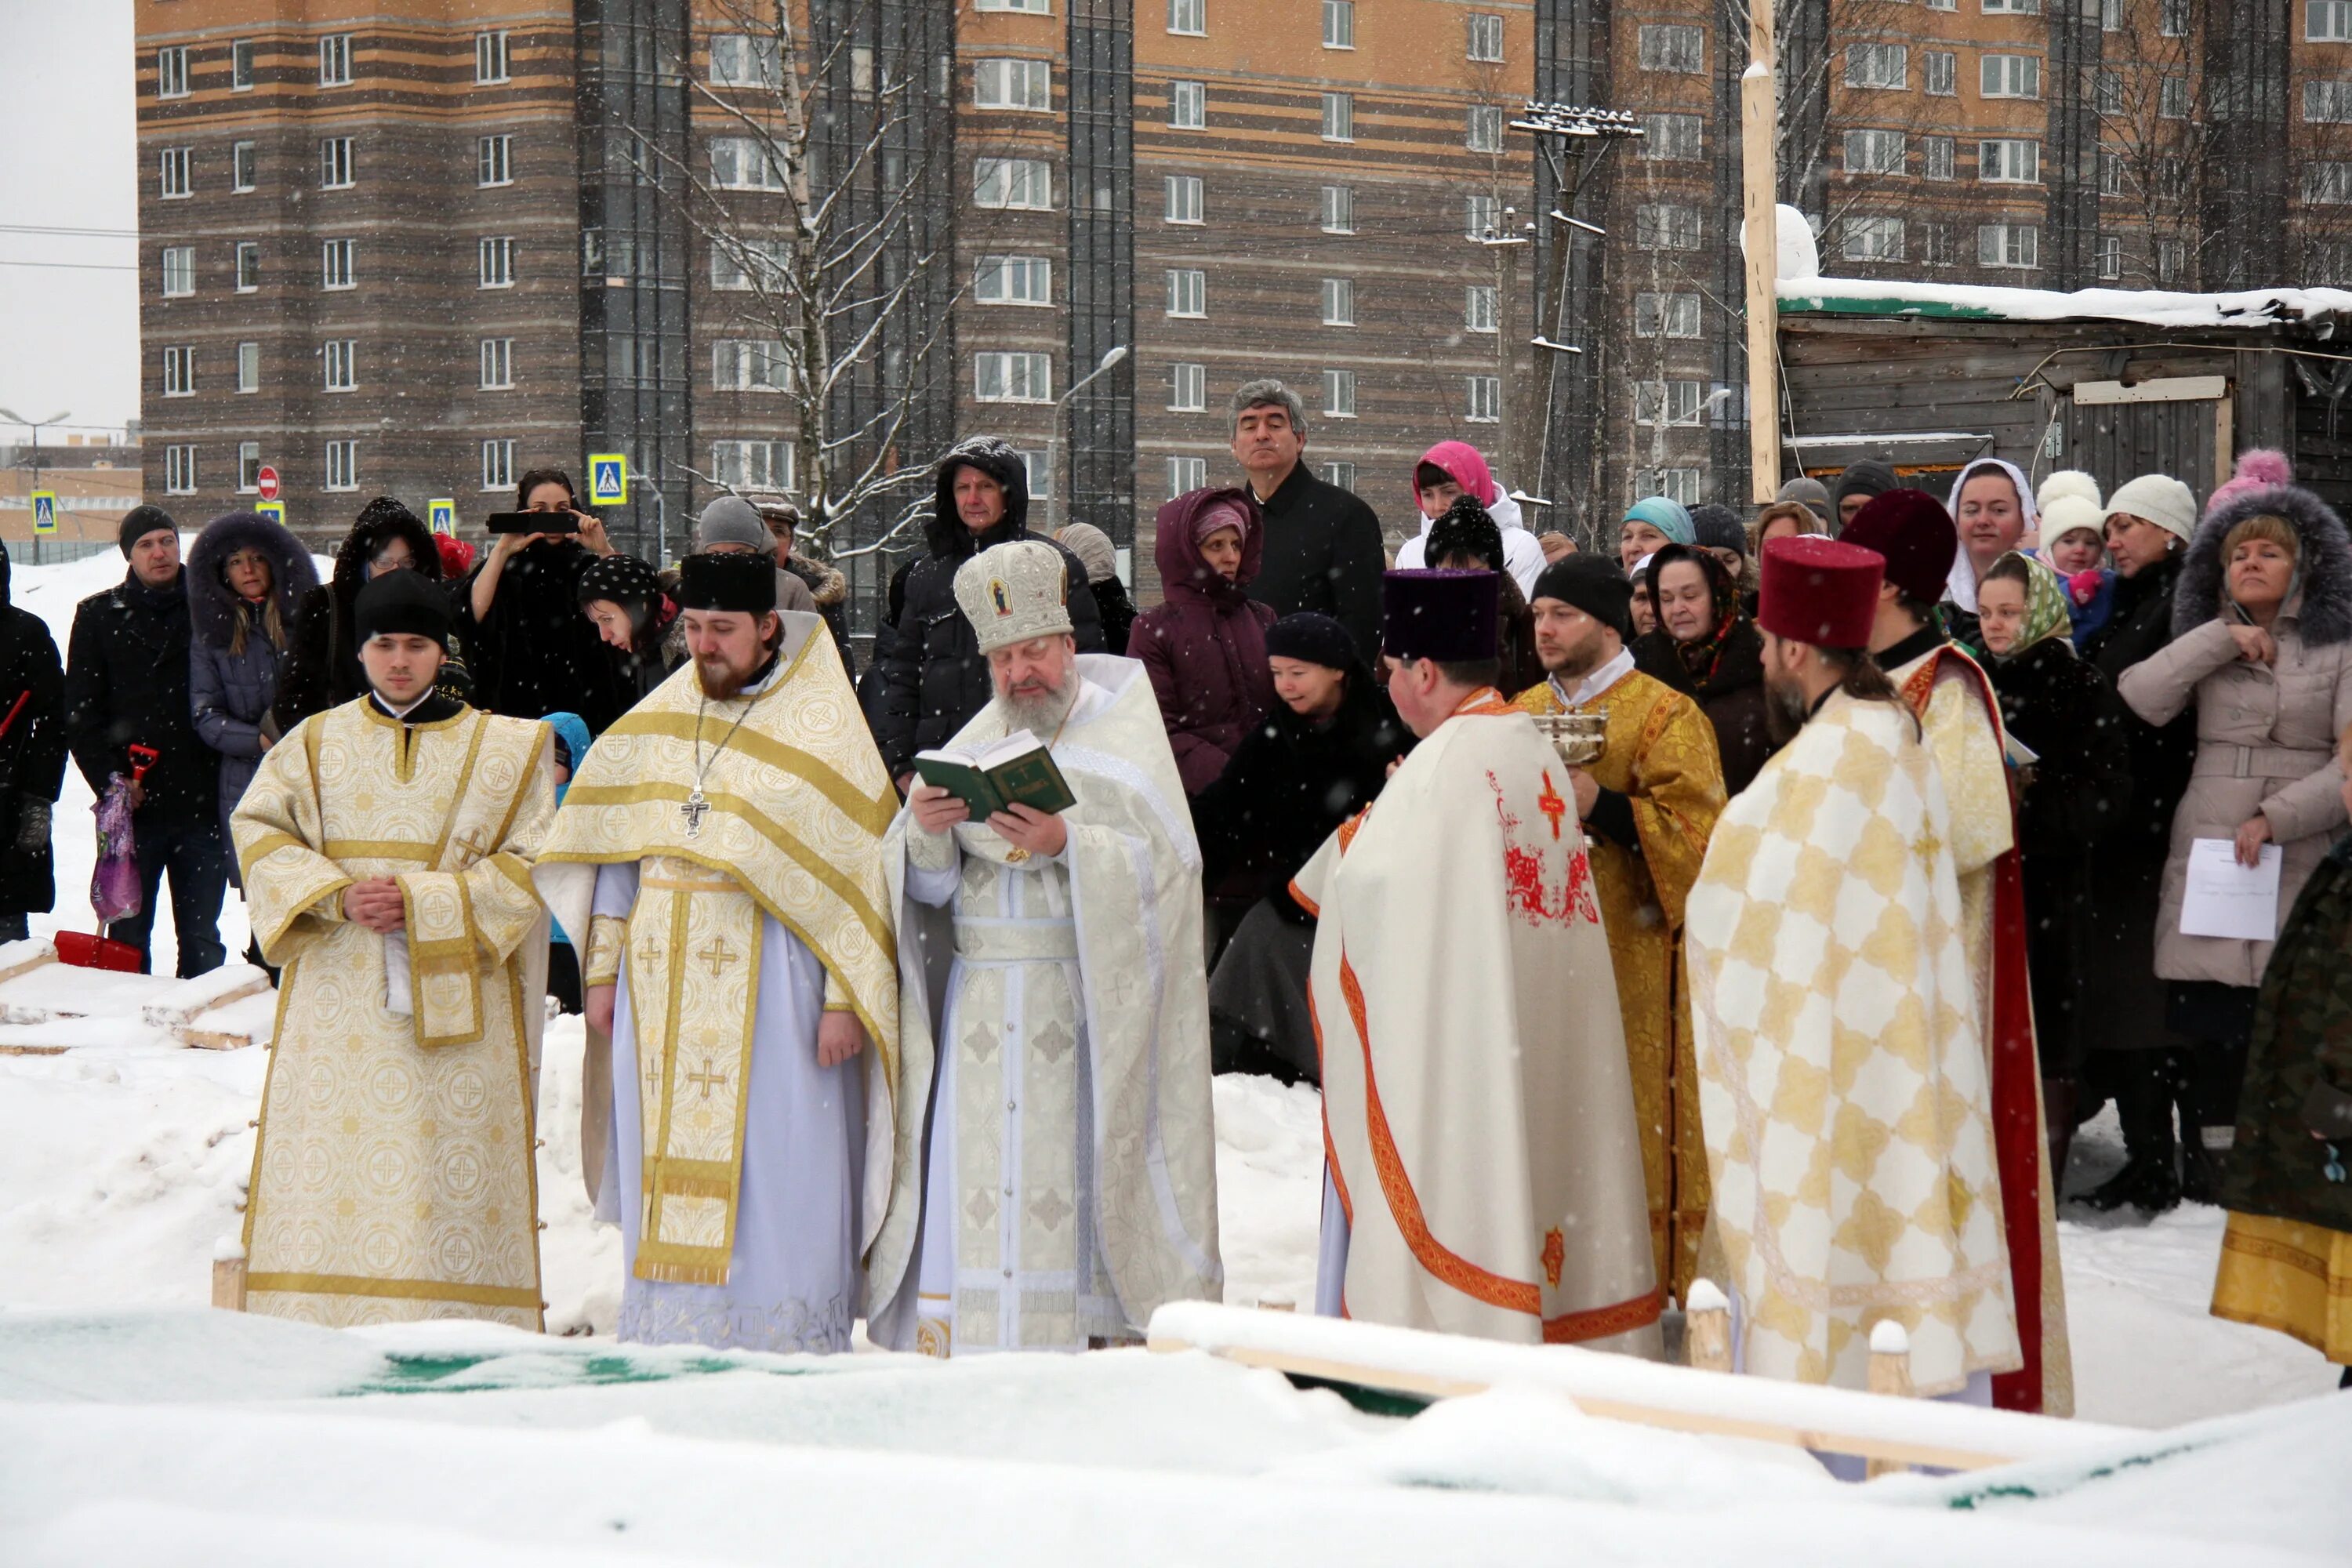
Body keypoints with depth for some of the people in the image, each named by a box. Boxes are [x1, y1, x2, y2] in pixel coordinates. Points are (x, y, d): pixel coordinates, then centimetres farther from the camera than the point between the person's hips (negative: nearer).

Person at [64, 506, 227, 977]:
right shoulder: (99, 616, 7)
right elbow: (80, 712, 4)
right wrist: (110, 779, -9)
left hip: (201, 805, 1)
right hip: (131, 807, -1)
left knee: (201, 938, 7)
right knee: (128, 932, 2)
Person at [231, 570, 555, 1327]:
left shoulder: (505, 748, 6)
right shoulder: (315, 742, 11)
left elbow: (530, 865, 0)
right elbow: (258, 827, 5)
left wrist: (422, 903, -12)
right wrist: (335, 896, -12)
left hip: (455, 992, -1)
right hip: (338, 987, 2)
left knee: (450, 1166, -6)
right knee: (326, 1151, -3)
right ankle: (317, 1332, 2)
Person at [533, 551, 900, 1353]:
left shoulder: (823, 727, -3)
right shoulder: (656, 720, 12)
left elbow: (857, 869, -7)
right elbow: (618, 845, 17)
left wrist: (844, 998, -12)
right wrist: (603, 967, 11)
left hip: (769, 982, -5)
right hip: (663, 984, 5)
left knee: (773, 1166, -4)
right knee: (668, 1173, 6)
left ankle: (787, 1366, 1)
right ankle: (667, 1338, 12)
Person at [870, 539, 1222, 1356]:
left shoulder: (1123, 735, 3)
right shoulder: (973, 745, 15)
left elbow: (1166, 863, -8)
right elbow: (927, 887, 9)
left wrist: (1068, 843, -21)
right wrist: (924, 833, -12)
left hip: (1088, 1005, -3)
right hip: (982, 1005, 4)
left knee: (1077, 1184, -8)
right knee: (973, 1182, -4)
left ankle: (1109, 1337, -4)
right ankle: (966, 1347, -1)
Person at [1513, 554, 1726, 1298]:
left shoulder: (1665, 717, -2)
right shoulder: (1523, 714, 17)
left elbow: (1698, 833, -12)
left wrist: (1601, 806, -22)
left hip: (1631, 964, -5)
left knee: (1635, 1129, -5)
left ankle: (1655, 1282, 2)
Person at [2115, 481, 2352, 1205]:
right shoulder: (2206, 643, 15)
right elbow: (2135, 701, -1)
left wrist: (2278, 816, -12)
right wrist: (2221, 640, -5)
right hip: (2208, 857, 2)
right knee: (2213, 1027, 0)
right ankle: (2210, 1171, 9)